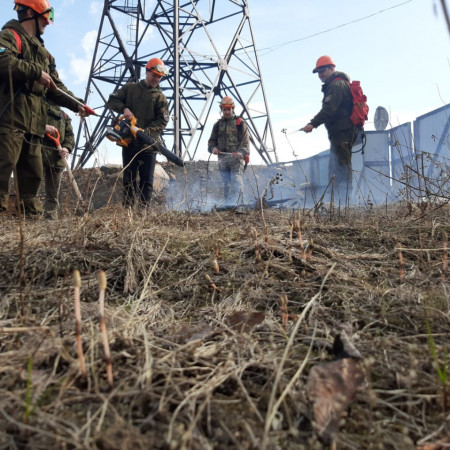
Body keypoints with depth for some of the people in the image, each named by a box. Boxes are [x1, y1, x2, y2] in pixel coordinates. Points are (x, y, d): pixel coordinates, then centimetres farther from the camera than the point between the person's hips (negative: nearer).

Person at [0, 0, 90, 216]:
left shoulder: (41, 51, 28)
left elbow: (55, 87, 26)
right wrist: (37, 72, -15)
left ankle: (30, 212, 17)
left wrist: (77, 104, 15)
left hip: (33, 122, 9)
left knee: (33, 172, 9)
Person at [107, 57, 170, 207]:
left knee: (146, 180, -2)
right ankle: (127, 208, 6)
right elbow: (112, 100, 13)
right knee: (129, 178, 3)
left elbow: (162, 121, -3)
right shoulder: (130, 88, 13)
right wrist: (124, 108, -9)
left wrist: (146, 131, -19)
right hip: (129, 141, 2)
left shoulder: (160, 97, 6)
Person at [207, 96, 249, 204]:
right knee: (226, 184, 7)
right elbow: (211, 141, 22)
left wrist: (241, 152, -19)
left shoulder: (240, 123, 6)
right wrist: (213, 148, 0)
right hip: (222, 158, 4)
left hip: (236, 157, -4)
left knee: (236, 182, -14)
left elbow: (245, 141, -1)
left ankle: (233, 203, -20)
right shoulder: (218, 124, 19)